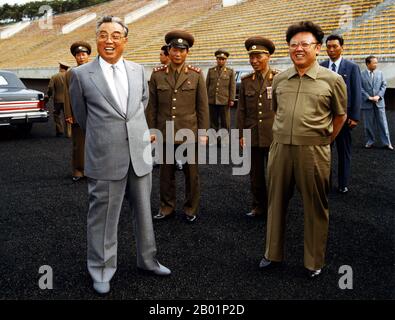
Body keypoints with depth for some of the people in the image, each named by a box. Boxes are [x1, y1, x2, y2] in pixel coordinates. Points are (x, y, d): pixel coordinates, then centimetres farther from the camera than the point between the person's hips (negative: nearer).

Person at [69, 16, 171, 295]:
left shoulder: (138, 70, 6)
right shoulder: (81, 74, -4)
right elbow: (81, 115, 9)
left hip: (140, 154, 4)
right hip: (105, 157, -3)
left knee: (144, 212, 15)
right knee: (103, 217, 6)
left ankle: (148, 260, 34)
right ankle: (101, 271, 25)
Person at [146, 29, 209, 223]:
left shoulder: (196, 75, -1)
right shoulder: (157, 74, 2)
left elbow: (202, 106, 0)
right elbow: (152, 105, 5)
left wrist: (203, 132, -3)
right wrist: (151, 130, 3)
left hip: (189, 133, -1)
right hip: (165, 133, 1)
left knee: (191, 173, 8)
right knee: (166, 172, 12)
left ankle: (191, 209, 23)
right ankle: (167, 207, 27)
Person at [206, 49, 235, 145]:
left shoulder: (230, 71, 5)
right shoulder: (211, 70, 10)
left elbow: (232, 86, 2)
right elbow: (207, 85, 11)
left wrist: (231, 99, -5)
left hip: (224, 101, -2)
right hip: (212, 100, 2)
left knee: (225, 122, 2)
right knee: (213, 121, 8)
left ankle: (224, 139, 12)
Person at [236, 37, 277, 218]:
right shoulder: (246, 81, 5)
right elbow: (241, 110, 7)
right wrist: (241, 134, 4)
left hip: (274, 137, -3)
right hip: (253, 137, 3)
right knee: (256, 175, 12)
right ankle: (259, 206, 27)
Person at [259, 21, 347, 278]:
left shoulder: (332, 80, -4)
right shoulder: (279, 80, 6)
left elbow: (340, 115, 7)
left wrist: (324, 141, 10)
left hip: (313, 151, -3)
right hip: (280, 148, 4)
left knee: (316, 207, 8)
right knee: (276, 202, 13)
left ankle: (315, 261, 25)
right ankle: (273, 253, 31)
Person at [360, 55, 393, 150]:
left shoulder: (380, 73, 7)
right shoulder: (361, 75, -3)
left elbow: (384, 85, 5)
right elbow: (360, 88, -6)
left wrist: (378, 96, -9)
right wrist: (369, 97, -13)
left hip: (379, 102, 2)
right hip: (367, 103, -2)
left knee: (382, 123, 3)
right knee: (368, 124, 6)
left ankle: (386, 142, 7)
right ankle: (370, 141, 18)